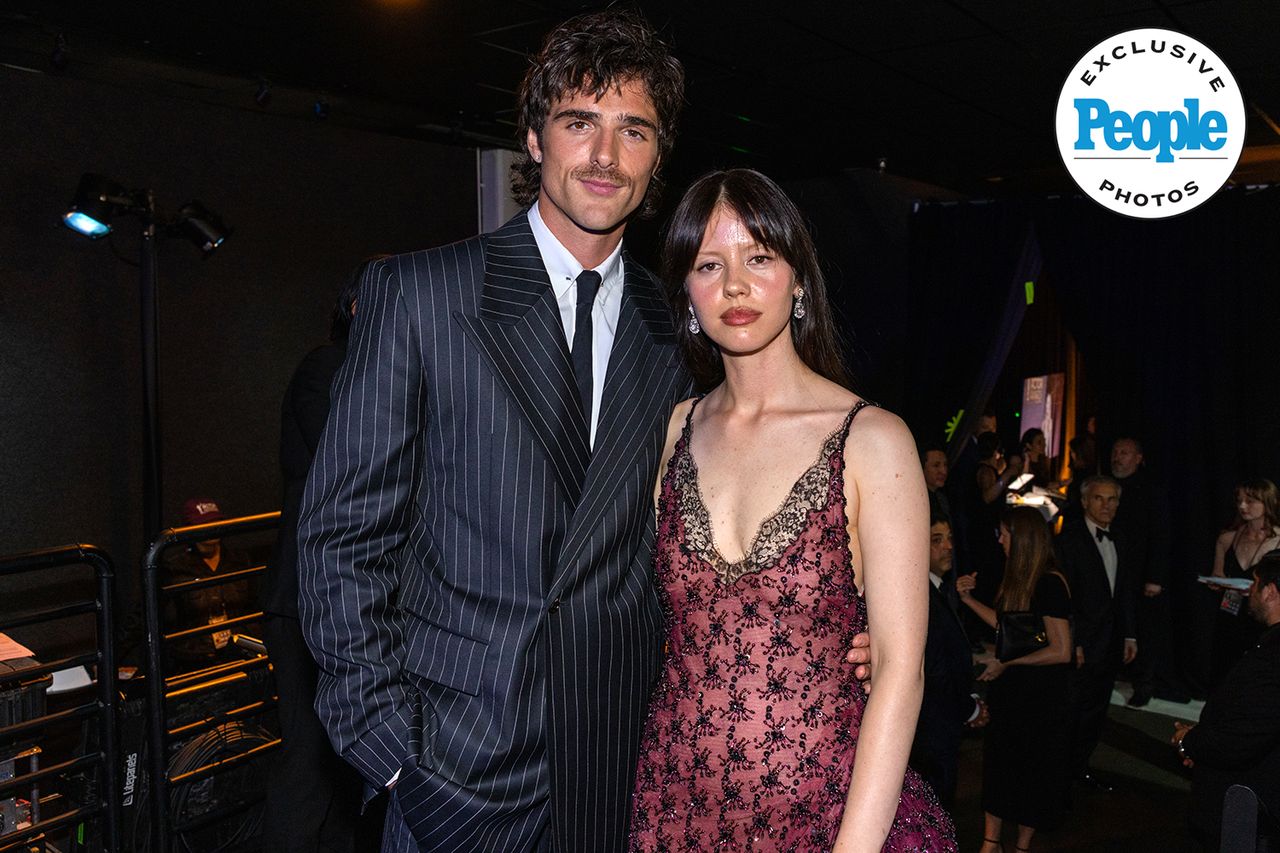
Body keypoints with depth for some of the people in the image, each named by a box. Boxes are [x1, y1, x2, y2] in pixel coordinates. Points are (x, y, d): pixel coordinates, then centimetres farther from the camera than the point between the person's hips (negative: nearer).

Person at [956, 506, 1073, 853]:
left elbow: (1061, 651, -21)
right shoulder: (1017, 578, 3)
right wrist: (969, 599, 8)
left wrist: (1007, 662, -18)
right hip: (1009, 689, 7)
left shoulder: (1050, 583, -21)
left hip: (1040, 695, -7)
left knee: (1031, 770, 10)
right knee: (997, 762, 11)